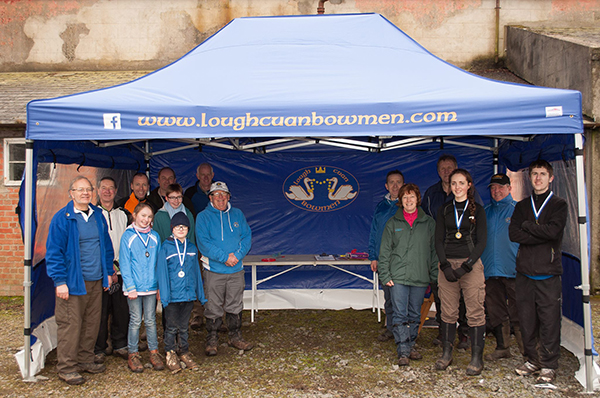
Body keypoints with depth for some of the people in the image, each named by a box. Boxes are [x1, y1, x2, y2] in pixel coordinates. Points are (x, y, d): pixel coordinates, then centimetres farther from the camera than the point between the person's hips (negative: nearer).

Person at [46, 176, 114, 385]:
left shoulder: (98, 215, 10)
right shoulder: (62, 218, -9)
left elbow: (106, 245, 17)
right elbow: (54, 251, -10)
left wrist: (108, 272, 14)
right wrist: (59, 281, -14)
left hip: (96, 281, 6)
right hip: (73, 282, -6)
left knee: (92, 322, 13)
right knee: (70, 324, -2)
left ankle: (85, 360, 27)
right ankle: (66, 367, 10)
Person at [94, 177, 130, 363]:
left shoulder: (122, 214, 14)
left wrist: (119, 265, 3)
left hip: (119, 270, 4)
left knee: (122, 310, 6)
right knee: (101, 312, -1)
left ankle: (120, 345, 21)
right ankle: (99, 349, 12)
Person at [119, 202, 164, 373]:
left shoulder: (155, 236, 6)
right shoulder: (128, 236, -4)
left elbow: (159, 261, 9)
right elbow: (125, 264, -6)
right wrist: (130, 287, -11)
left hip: (151, 286, 3)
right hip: (134, 286, -3)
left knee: (150, 320, 10)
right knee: (135, 321, 5)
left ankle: (154, 352, 20)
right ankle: (133, 355, 16)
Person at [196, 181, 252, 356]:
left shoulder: (237, 214, 10)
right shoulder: (203, 217, -2)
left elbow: (247, 237, 5)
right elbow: (203, 243, -12)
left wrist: (237, 255, -13)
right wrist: (224, 257, -18)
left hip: (237, 270, 3)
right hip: (214, 270, -3)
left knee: (235, 307, 12)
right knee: (213, 308, 2)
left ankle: (235, 337, 26)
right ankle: (212, 340, 15)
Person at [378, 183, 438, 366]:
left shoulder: (428, 223, 7)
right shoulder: (393, 223, 5)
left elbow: (434, 251, 9)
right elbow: (385, 252, 5)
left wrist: (434, 277, 4)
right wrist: (385, 275, -4)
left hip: (420, 278, 1)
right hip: (398, 277, -1)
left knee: (415, 315, 10)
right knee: (400, 315, -6)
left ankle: (411, 346, 23)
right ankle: (403, 352, -4)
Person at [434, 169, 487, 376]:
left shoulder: (477, 209, 4)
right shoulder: (444, 210, 11)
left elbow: (481, 241, -2)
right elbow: (438, 240, 6)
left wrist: (465, 266, -12)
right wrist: (445, 265, -8)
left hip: (471, 264, -2)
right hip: (447, 264, 2)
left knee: (475, 311, -4)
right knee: (448, 311, 5)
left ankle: (477, 357, 3)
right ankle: (447, 353, 14)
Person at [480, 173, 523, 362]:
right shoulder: (486, 212, 15)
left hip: (512, 269, -5)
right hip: (490, 269, 5)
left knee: (517, 312, -4)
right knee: (496, 312, 9)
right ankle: (502, 348, 20)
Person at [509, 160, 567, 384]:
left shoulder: (559, 204, 6)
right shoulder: (522, 206, 15)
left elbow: (553, 231, -13)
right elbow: (513, 234, 0)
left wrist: (527, 225, -3)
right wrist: (542, 235, -10)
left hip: (548, 273, -3)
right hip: (525, 272, 3)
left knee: (549, 321, -3)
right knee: (527, 320, 7)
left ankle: (548, 366, 8)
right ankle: (532, 360, 21)